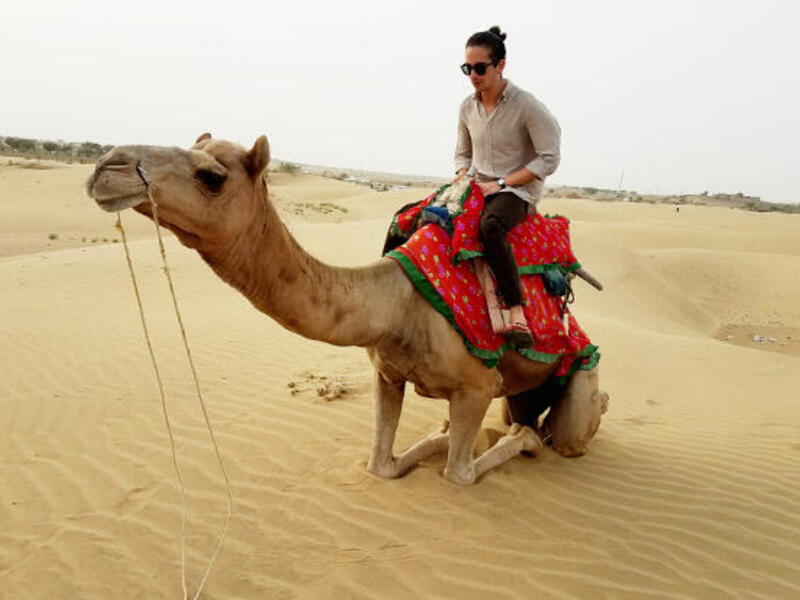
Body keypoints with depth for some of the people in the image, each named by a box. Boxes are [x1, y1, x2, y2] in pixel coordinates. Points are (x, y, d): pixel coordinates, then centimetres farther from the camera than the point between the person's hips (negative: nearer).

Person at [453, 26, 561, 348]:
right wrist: (462, 174, 0)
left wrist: (501, 183, -17)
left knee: (490, 225, -40)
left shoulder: (526, 105, -9)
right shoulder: (467, 107, 10)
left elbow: (549, 157, -12)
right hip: (475, 189, 7)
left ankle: (517, 314, -42)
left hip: (516, 191, -6)